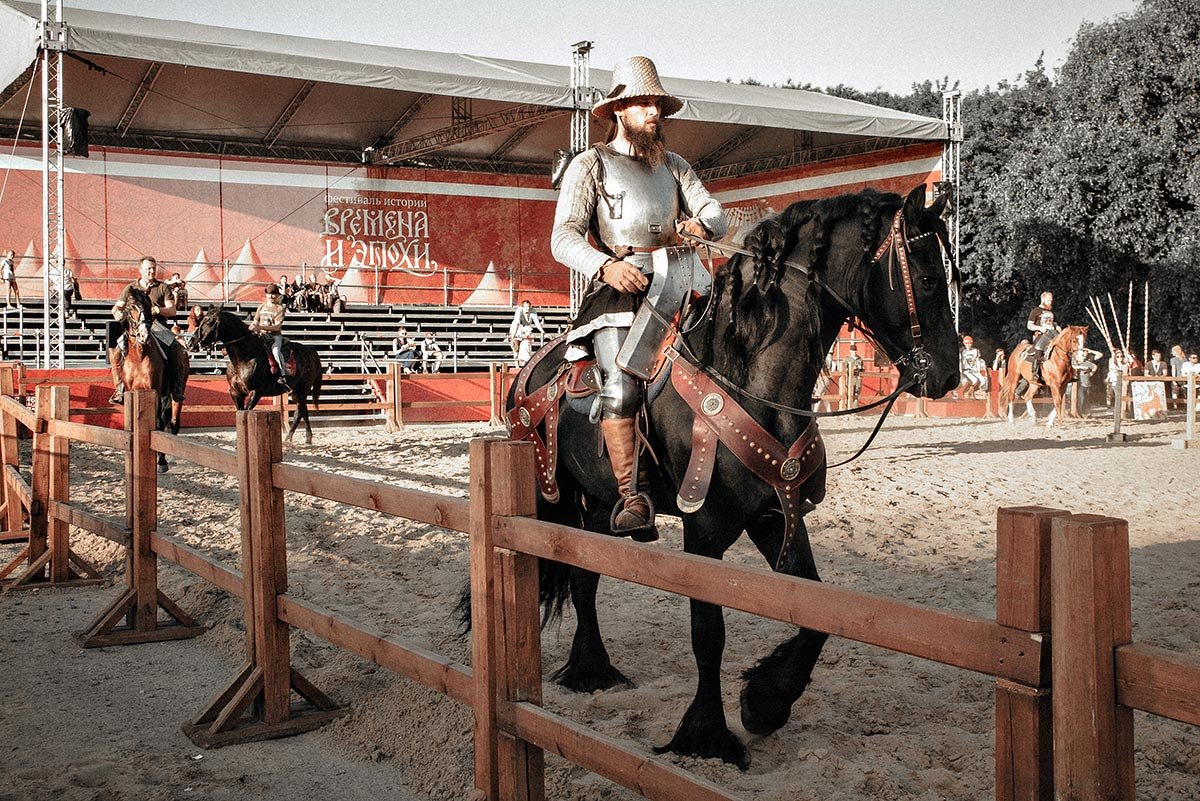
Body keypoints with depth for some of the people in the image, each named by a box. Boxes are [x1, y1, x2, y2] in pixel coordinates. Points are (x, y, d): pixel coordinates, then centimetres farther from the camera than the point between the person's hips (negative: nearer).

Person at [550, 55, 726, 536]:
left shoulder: (674, 166, 25)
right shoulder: (591, 164, 9)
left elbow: (717, 216, 17)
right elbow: (563, 238, -3)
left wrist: (699, 225, -10)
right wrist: (606, 266, -25)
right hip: (615, 293, -5)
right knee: (621, 383, -28)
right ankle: (631, 498, -28)